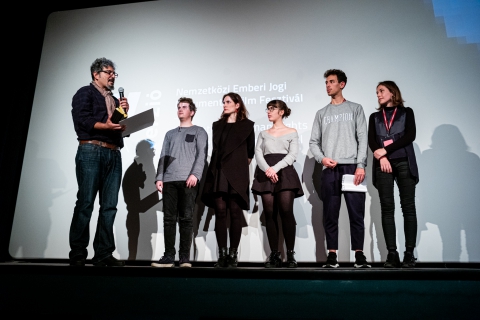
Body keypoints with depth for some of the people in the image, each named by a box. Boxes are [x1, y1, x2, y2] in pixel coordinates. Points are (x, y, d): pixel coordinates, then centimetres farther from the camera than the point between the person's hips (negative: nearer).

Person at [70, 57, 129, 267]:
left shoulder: (115, 100, 27)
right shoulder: (85, 93, 8)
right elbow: (81, 120, -7)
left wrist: (123, 112, 4)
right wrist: (106, 126, -20)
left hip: (114, 155, 6)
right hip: (91, 151, -6)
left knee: (109, 206, 0)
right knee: (85, 203, -7)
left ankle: (103, 254, 3)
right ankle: (77, 255, 0)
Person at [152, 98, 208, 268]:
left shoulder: (199, 131, 12)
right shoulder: (170, 133, 26)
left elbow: (201, 155, -1)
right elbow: (163, 157, 18)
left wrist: (195, 174, -16)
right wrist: (159, 178, 5)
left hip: (188, 180, -4)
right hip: (169, 180, 4)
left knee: (186, 218, -4)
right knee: (169, 218, 0)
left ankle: (185, 257, -1)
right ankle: (168, 256, 4)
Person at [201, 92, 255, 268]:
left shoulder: (247, 125, 8)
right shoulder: (217, 125, 19)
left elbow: (250, 151, 13)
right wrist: (216, 167, 12)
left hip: (236, 174, -3)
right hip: (218, 173, 3)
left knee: (235, 212, -4)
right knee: (220, 211, -3)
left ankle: (233, 254, 0)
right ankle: (222, 254, 0)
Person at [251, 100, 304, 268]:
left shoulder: (292, 132, 14)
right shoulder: (263, 133, 22)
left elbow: (292, 155, 0)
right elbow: (258, 154, 6)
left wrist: (275, 168, -15)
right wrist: (267, 169, -14)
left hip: (284, 172, -2)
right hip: (266, 174, 3)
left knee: (286, 211, -14)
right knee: (269, 213, -3)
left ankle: (290, 254, -7)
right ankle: (274, 254, 1)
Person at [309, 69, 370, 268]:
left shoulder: (355, 109, 12)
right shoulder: (322, 113, 18)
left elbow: (362, 139, 2)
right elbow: (314, 142, 13)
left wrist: (360, 165, -9)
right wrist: (322, 158, -7)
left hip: (352, 167, -2)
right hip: (329, 170, 2)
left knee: (357, 213, -2)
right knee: (330, 215, 2)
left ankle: (359, 255, 7)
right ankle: (332, 255, 9)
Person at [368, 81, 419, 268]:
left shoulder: (406, 112, 12)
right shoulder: (374, 117, 18)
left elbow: (410, 136, -3)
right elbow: (371, 141, 4)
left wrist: (386, 149, -10)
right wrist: (381, 157, -13)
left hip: (404, 163, -2)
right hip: (383, 165, 2)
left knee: (408, 207, -5)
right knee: (387, 208, -3)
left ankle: (409, 253, -1)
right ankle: (392, 254, -2)